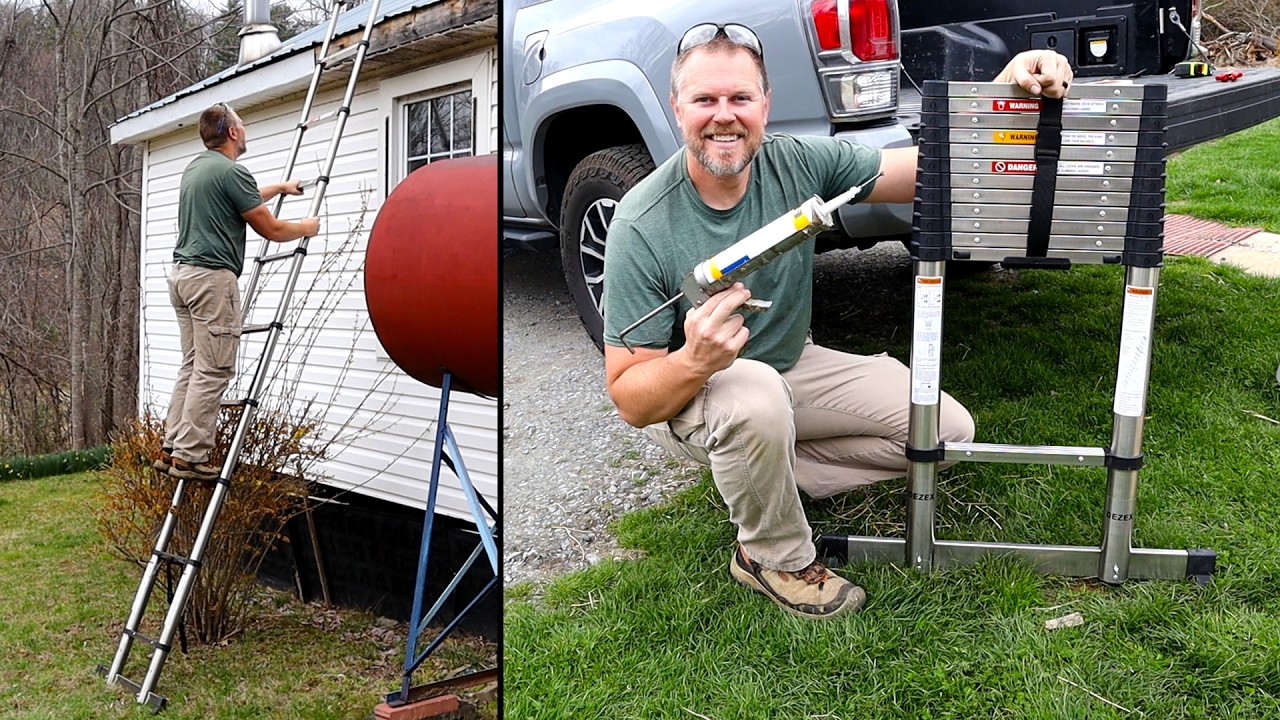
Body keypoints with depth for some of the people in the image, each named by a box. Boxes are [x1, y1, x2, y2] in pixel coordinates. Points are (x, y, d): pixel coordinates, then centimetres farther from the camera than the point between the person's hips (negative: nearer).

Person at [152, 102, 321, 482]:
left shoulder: (195, 167, 18)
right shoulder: (231, 171, -11)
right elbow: (271, 229, -6)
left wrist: (279, 187, 47)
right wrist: (306, 228, 13)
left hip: (183, 274, 10)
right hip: (212, 278, -10)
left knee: (193, 367, 13)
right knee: (213, 372, -6)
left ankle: (171, 449, 13)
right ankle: (190, 457, -6)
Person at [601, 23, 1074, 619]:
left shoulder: (799, 162, -14)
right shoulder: (643, 225, -26)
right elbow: (629, 400, -24)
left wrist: (1011, 86, -30)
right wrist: (695, 362, -46)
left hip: (795, 365, 5)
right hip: (684, 391, -5)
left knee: (947, 430, -5)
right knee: (756, 397, -40)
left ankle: (760, 475, 4)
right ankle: (776, 558, -10)